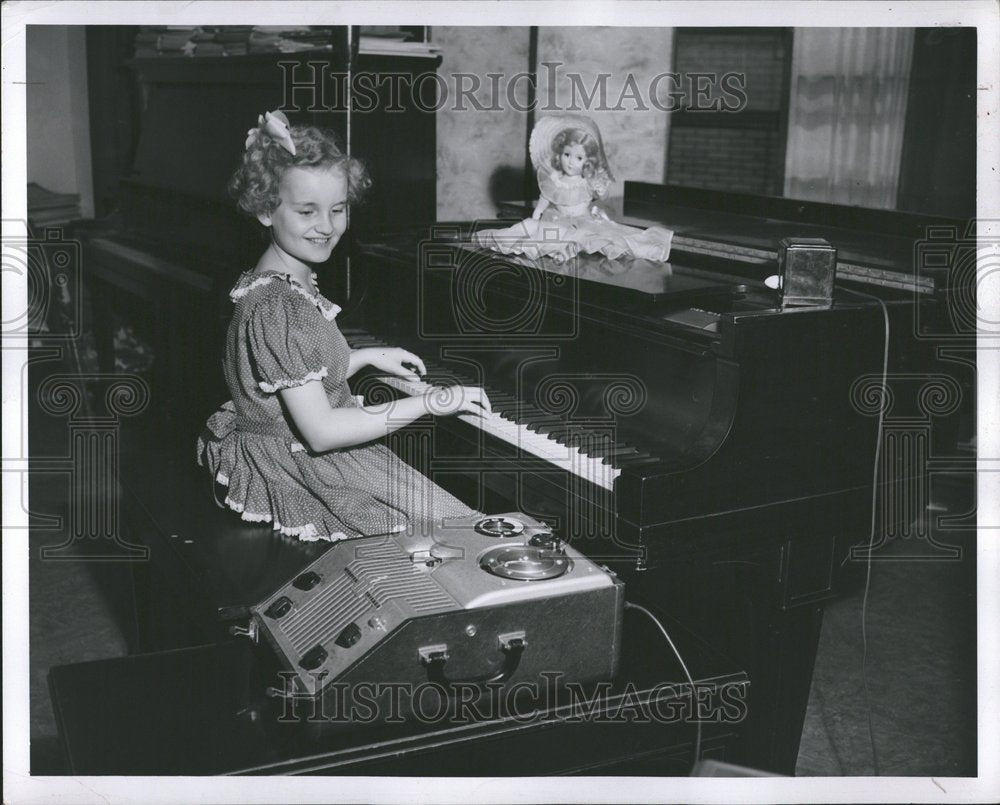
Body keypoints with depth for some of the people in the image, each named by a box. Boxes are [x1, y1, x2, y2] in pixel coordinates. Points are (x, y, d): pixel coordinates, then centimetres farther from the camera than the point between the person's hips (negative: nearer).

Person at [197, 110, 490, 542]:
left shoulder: (293, 282, 6)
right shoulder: (276, 309, -26)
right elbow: (320, 432, -29)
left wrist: (370, 356, 20)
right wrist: (430, 402, -25)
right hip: (295, 475, -10)